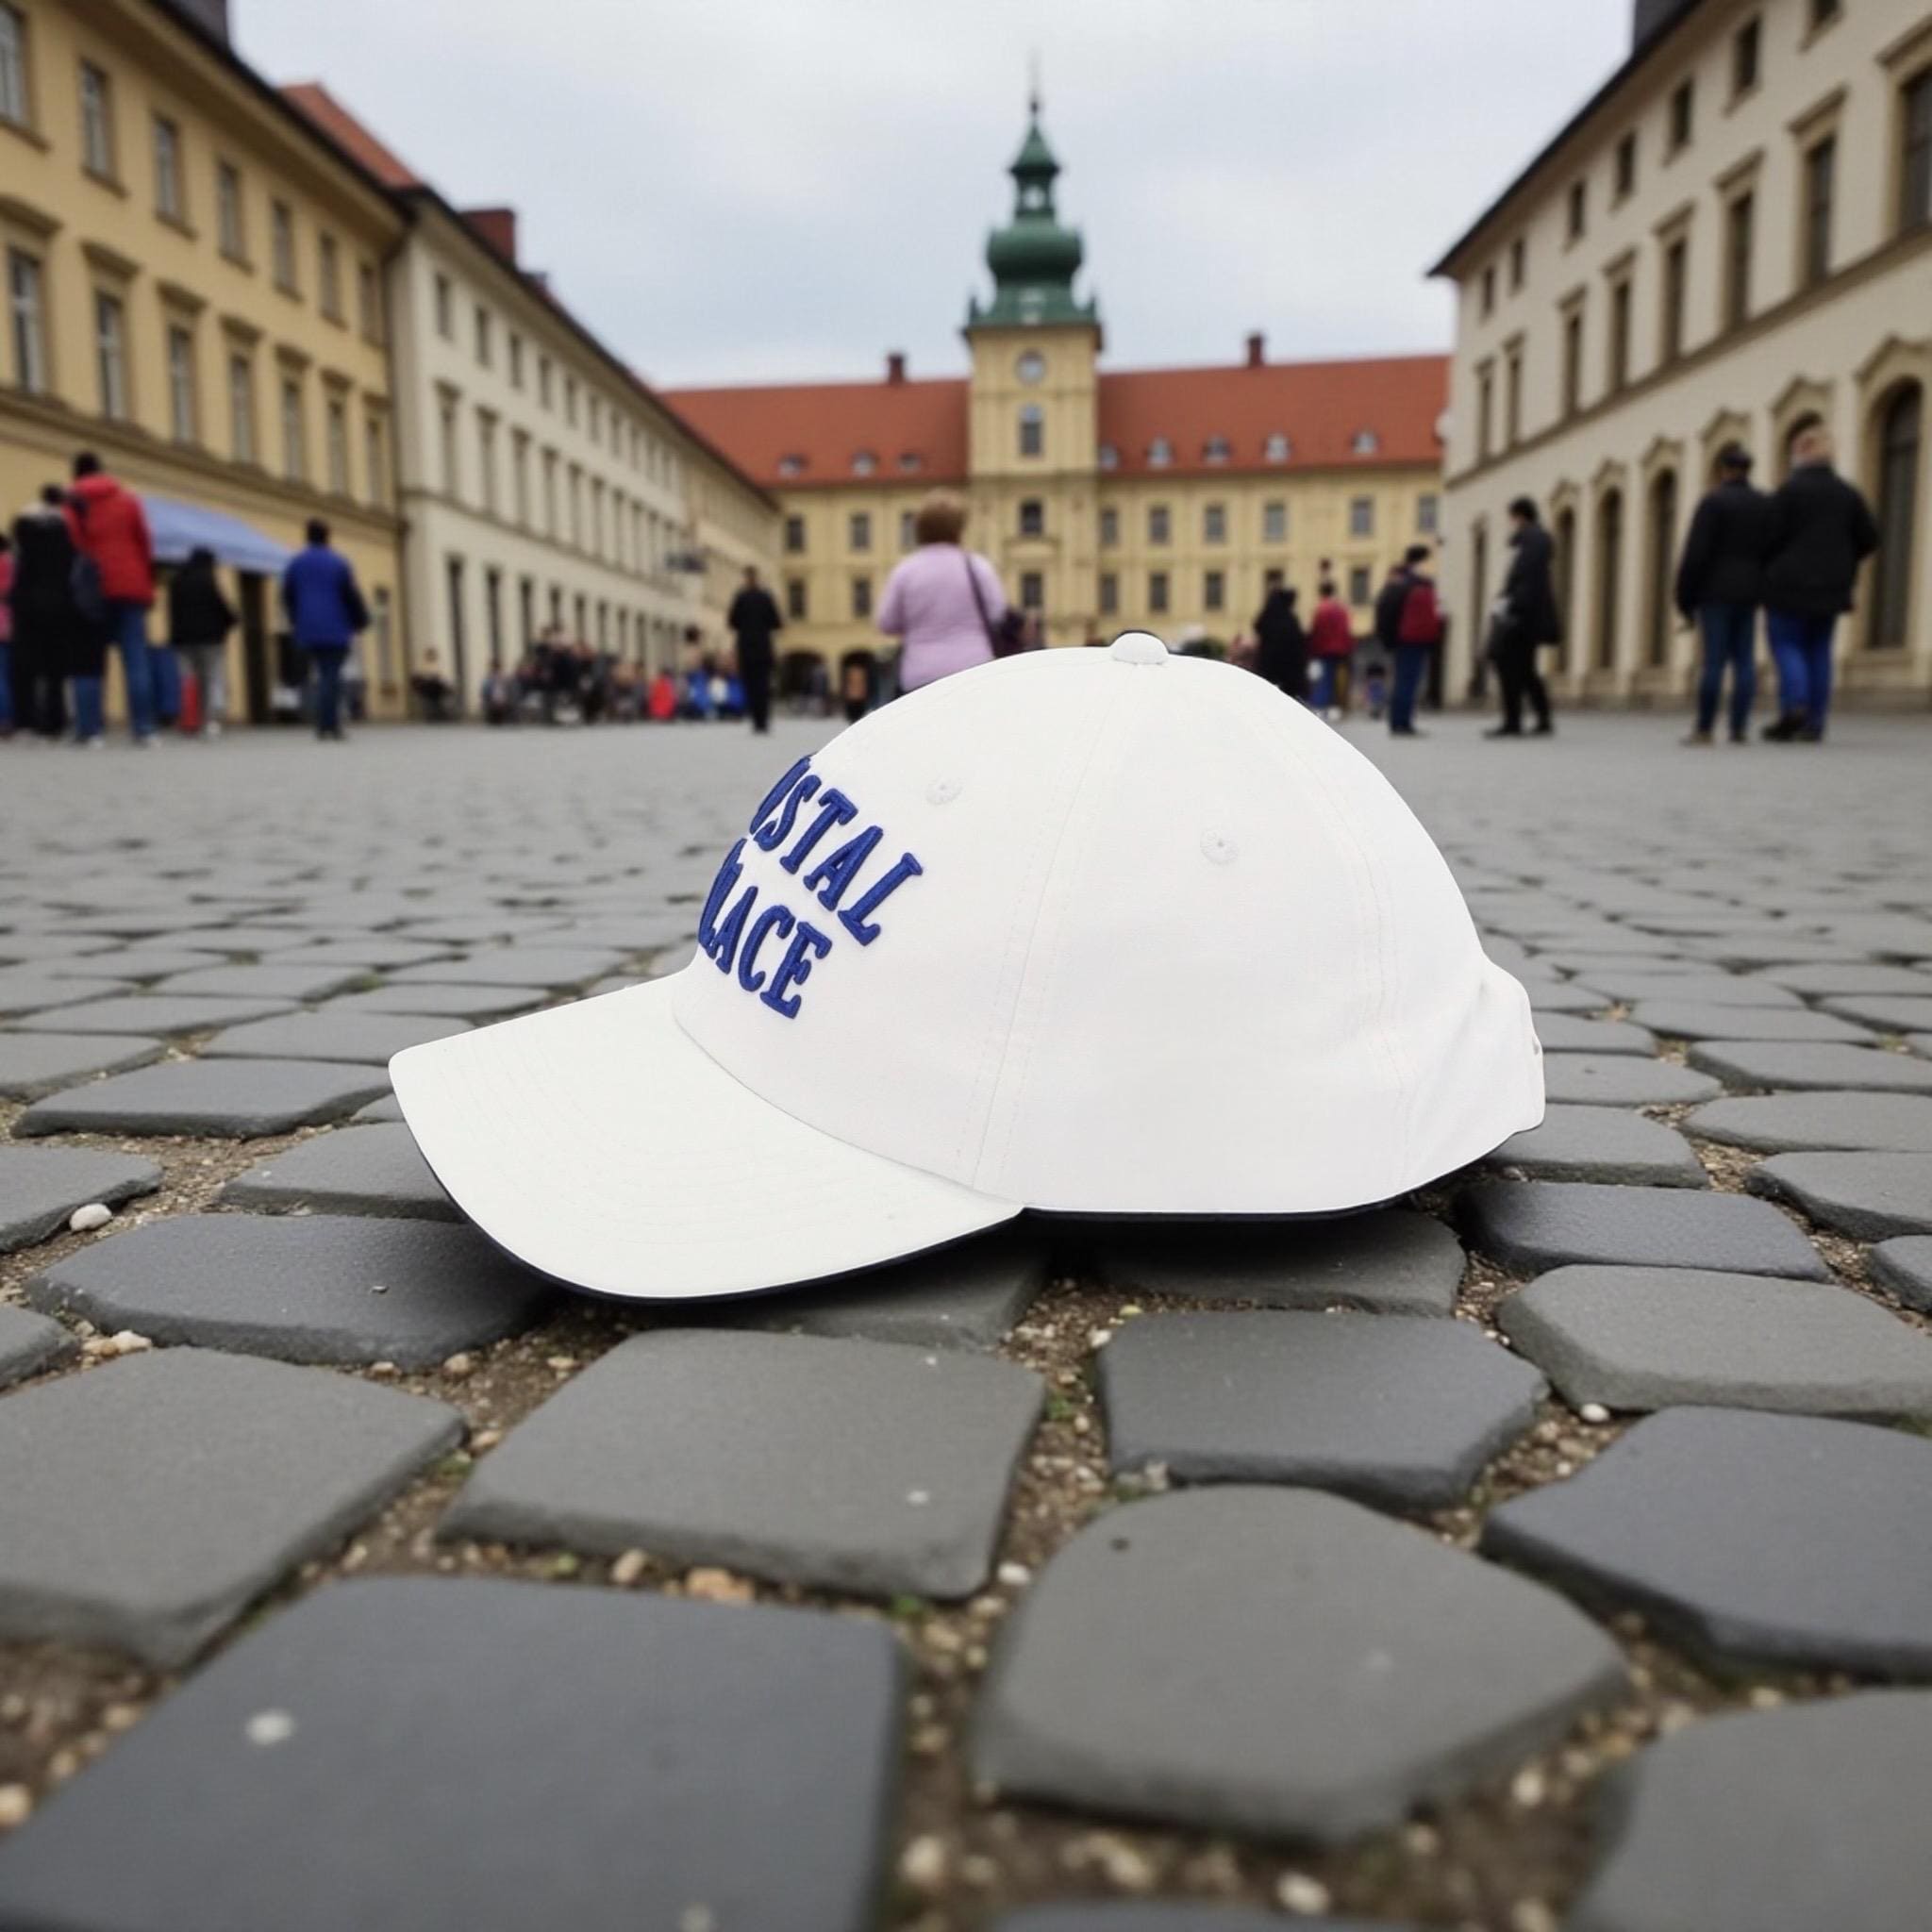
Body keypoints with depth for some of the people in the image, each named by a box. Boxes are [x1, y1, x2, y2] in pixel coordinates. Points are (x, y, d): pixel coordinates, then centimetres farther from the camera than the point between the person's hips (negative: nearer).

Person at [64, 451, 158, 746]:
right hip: (130, 587, 0)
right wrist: (148, 588, 9)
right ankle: (143, 727, -12)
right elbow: (145, 545, 5)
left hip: (92, 592, 0)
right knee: (136, 658, -2)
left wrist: (76, 589, 4)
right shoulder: (129, 500, 9)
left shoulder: (71, 506, 7)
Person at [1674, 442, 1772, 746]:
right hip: (1749, 592, 5)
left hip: (1715, 592, -5)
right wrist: (1764, 593, 16)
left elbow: (1696, 554, -11)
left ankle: (1704, 729, -3)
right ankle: (1738, 728, 2)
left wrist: (1685, 598, -5)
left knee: (1714, 660, -6)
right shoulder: (1766, 504, 11)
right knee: (1744, 660, 4)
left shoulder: (1713, 501, -7)